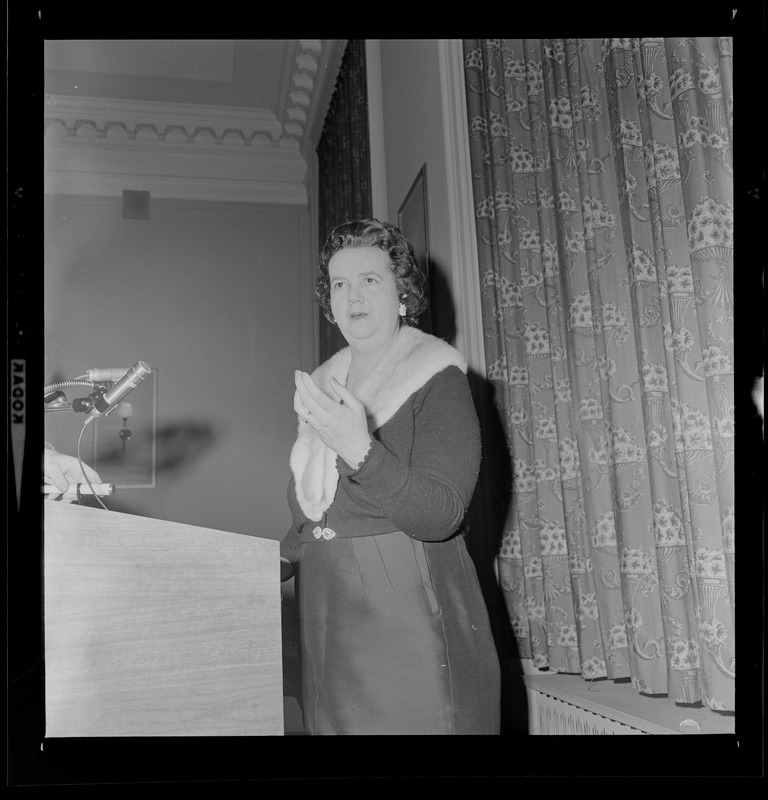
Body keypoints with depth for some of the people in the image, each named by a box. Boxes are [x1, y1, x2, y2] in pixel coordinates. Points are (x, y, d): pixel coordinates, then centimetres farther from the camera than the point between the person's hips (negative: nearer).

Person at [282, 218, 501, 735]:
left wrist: (359, 450, -32)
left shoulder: (438, 380, -8)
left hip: (411, 629, -5)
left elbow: (440, 517, -20)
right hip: (331, 630, 6)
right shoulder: (326, 387, 10)